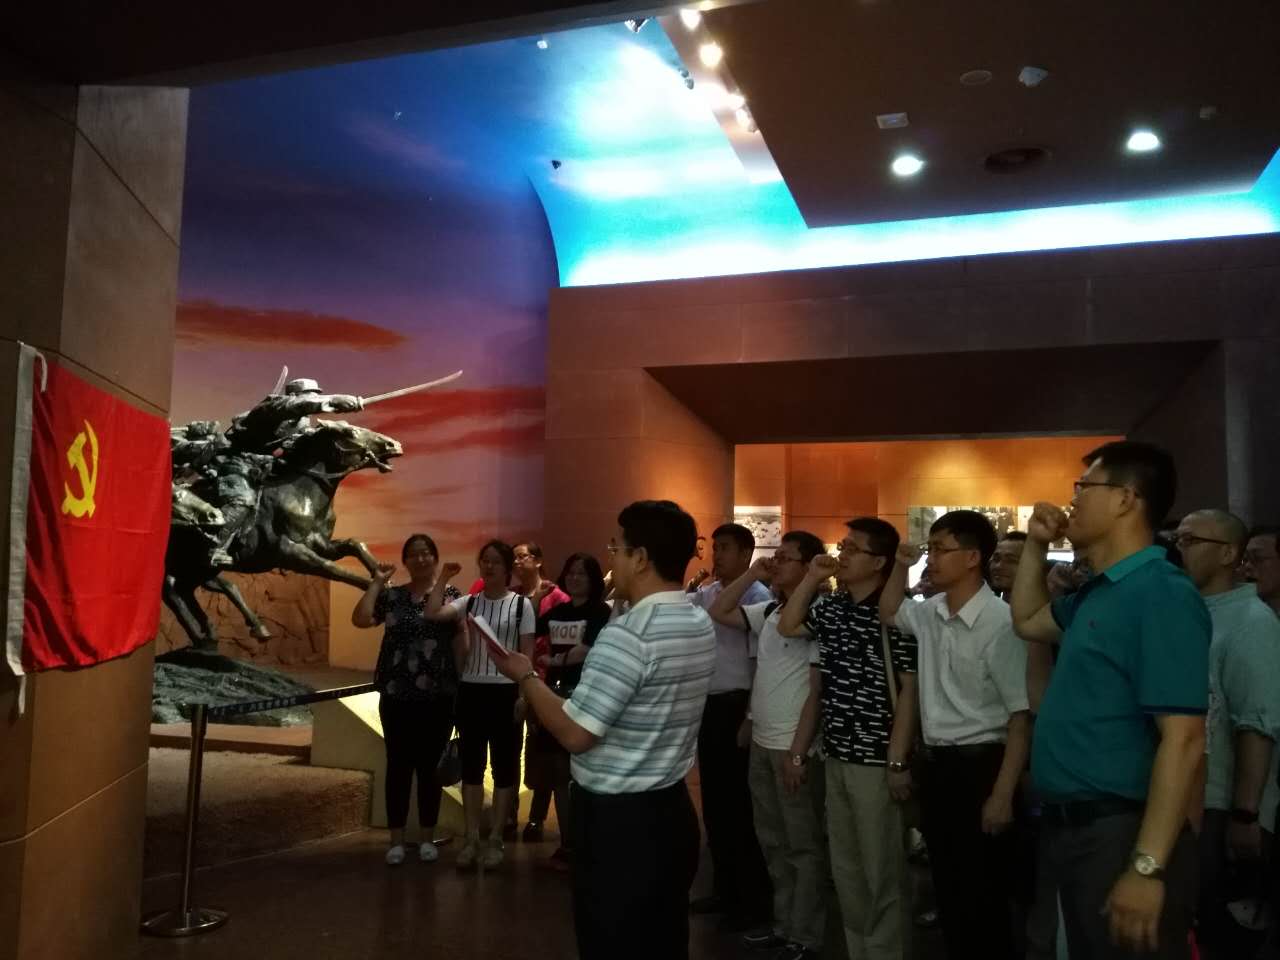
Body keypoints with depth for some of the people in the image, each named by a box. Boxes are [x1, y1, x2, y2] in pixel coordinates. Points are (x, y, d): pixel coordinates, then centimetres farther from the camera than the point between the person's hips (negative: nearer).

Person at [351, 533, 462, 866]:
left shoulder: (452, 594, 2)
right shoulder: (391, 596, 6)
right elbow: (360, 619, -8)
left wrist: (461, 688, -9)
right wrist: (377, 582, -5)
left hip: (438, 695, -1)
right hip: (397, 695, 1)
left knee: (430, 766, 7)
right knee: (398, 765, 6)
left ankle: (426, 837, 20)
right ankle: (396, 839, 17)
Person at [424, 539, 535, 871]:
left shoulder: (521, 604, -2)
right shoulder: (469, 602, 4)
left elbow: (528, 652, -2)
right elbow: (433, 614, -11)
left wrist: (524, 693, -7)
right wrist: (444, 578, -9)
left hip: (505, 690, -2)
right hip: (471, 689, 3)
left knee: (504, 765, 5)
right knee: (471, 765, 8)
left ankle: (495, 839, 15)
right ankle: (472, 837, 18)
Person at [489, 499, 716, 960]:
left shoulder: (628, 634, -24)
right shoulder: (702, 626, 4)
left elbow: (575, 733, -22)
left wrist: (525, 675, -8)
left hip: (617, 820, -8)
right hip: (671, 809, 8)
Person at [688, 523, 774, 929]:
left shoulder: (758, 597, -13)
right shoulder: (703, 595, 10)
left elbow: (761, 664, -15)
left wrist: (749, 718, -16)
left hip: (736, 705, -8)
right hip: (709, 704, 8)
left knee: (740, 805, 1)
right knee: (714, 800, 16)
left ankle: (754, 900, 16)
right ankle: (725, 888, 31)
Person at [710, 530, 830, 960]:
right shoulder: (768, 611, 8)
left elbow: (818, 691, -16)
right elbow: (718, 613, 11)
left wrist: (798, 751, -18)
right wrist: (753, 574, 3)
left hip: (794, 747, -8)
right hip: (762, 742, 8)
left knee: (803, 845, 5)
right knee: (773, 840, 17)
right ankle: (783, 923, 30)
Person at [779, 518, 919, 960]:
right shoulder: (832, 607, 7)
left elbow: (909, 691, -14)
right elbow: (788, 627, 18)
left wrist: (898, 762, -16)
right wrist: (812, 576, 7)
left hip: (876, 762, -7)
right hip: (836, 757, 7)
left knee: (881, 870, 6)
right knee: (845, 867, 17)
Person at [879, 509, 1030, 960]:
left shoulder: (999, 623, -18)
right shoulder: (930, 614, 4)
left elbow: (1022, 715, -17)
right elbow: (889, 613, 26)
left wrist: (1003, 794, -19)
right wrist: (901, 567, 9)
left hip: (979, 765, -7)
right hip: (936, 763, 7)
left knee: (984, 898, 4)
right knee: (948, 890, 17)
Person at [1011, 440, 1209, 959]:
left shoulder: (1160, 592, -18)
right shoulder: (1096, 593, 10)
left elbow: (1183, 739, -24)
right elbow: (1027, 621, 30)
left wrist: (1148, 866, -27)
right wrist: (1036, 546, 16)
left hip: (1120, 832, -9)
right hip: (1071, 828, 9)